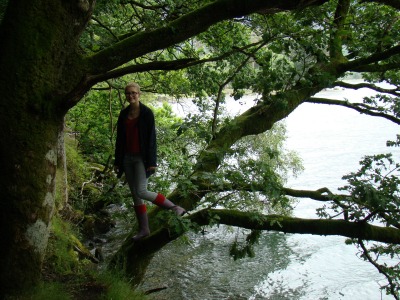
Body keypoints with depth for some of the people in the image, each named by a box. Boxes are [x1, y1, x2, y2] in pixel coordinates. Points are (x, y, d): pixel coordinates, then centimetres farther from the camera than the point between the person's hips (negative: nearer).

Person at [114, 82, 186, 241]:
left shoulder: (147, 113, -7)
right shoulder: (123, 114, 10)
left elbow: (152, 138, -10)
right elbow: (119, 139, 13)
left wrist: (152, 162, -15)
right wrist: (117, 161, 11)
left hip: (142, 158, -6)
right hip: (127, 157, 6)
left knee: (141, 192, -17)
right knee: (135, 194, 7)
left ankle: (175, 208, -4)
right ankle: (144, 229, 15)